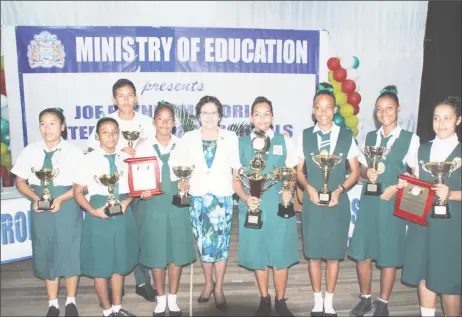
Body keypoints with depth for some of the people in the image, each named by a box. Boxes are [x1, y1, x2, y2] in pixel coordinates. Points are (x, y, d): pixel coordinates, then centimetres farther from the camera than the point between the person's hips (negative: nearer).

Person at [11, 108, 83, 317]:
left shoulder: (73, 151, -6)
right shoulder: (30, 151, 1)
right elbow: (20, 181, 6)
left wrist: (61, 199, -17)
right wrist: (35, 198, -10)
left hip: (67, 206, -2)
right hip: (41, 207, 2)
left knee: (70, 251, 4)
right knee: (46, 253, 10)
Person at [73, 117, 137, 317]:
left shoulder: (126, 159, 2)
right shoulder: (89, 160, -8)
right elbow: (78, 192, -4)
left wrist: (126, 202, -10)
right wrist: (93, 211, -17)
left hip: (123, 213, 3)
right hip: (99, 215, -3)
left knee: (120, 263, 15)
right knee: (100, 265, 7)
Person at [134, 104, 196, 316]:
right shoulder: (143, 147, 3)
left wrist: (187, 184, -12)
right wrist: (142, 193, -15)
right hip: (152, 203, -1)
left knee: (178, 251, 6)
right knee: (156, 252, 5)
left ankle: (173, 299, 23)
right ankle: (161, 300, 23)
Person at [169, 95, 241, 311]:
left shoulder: (231, 138, 1)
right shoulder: (188, 139, 3)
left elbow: (237, 169, 3)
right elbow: (175, 164, 4)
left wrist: (238, 189, -4)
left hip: (222, 198, -1)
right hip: (198, 198, 1)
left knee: (221, 243, 3)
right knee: (203, 244, 9)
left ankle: (219, 288, 18)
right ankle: (208, 283, 29)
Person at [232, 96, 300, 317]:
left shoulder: (284, 142, 5)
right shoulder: (241, 144, 6)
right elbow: (236, 179, 5)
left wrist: (289, 191, -12)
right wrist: (245, 198, -12)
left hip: (279, 206, 0)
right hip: (253, 207, 1)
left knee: (281, 254, 5)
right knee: (257, 255, 9)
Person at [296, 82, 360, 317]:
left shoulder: (346, 135, -1)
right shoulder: (304, 136, 2)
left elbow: (355, 172, 2)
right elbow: (299, 171, 5)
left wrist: (339, 190, -13)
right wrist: (308, 187, -13)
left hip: (338, 202, 0)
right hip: (312, 201, 1)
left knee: (334, 253, 8)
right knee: (313, 253, 8)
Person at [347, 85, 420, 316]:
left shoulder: (411, 139, -3)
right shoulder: (370, 137, 9)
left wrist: (396, 187, -15)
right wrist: (368, 172, -10)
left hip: (393, 203, -3)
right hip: (368, 201, 4)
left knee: (389, 256, 6)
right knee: (362, 253, 7)